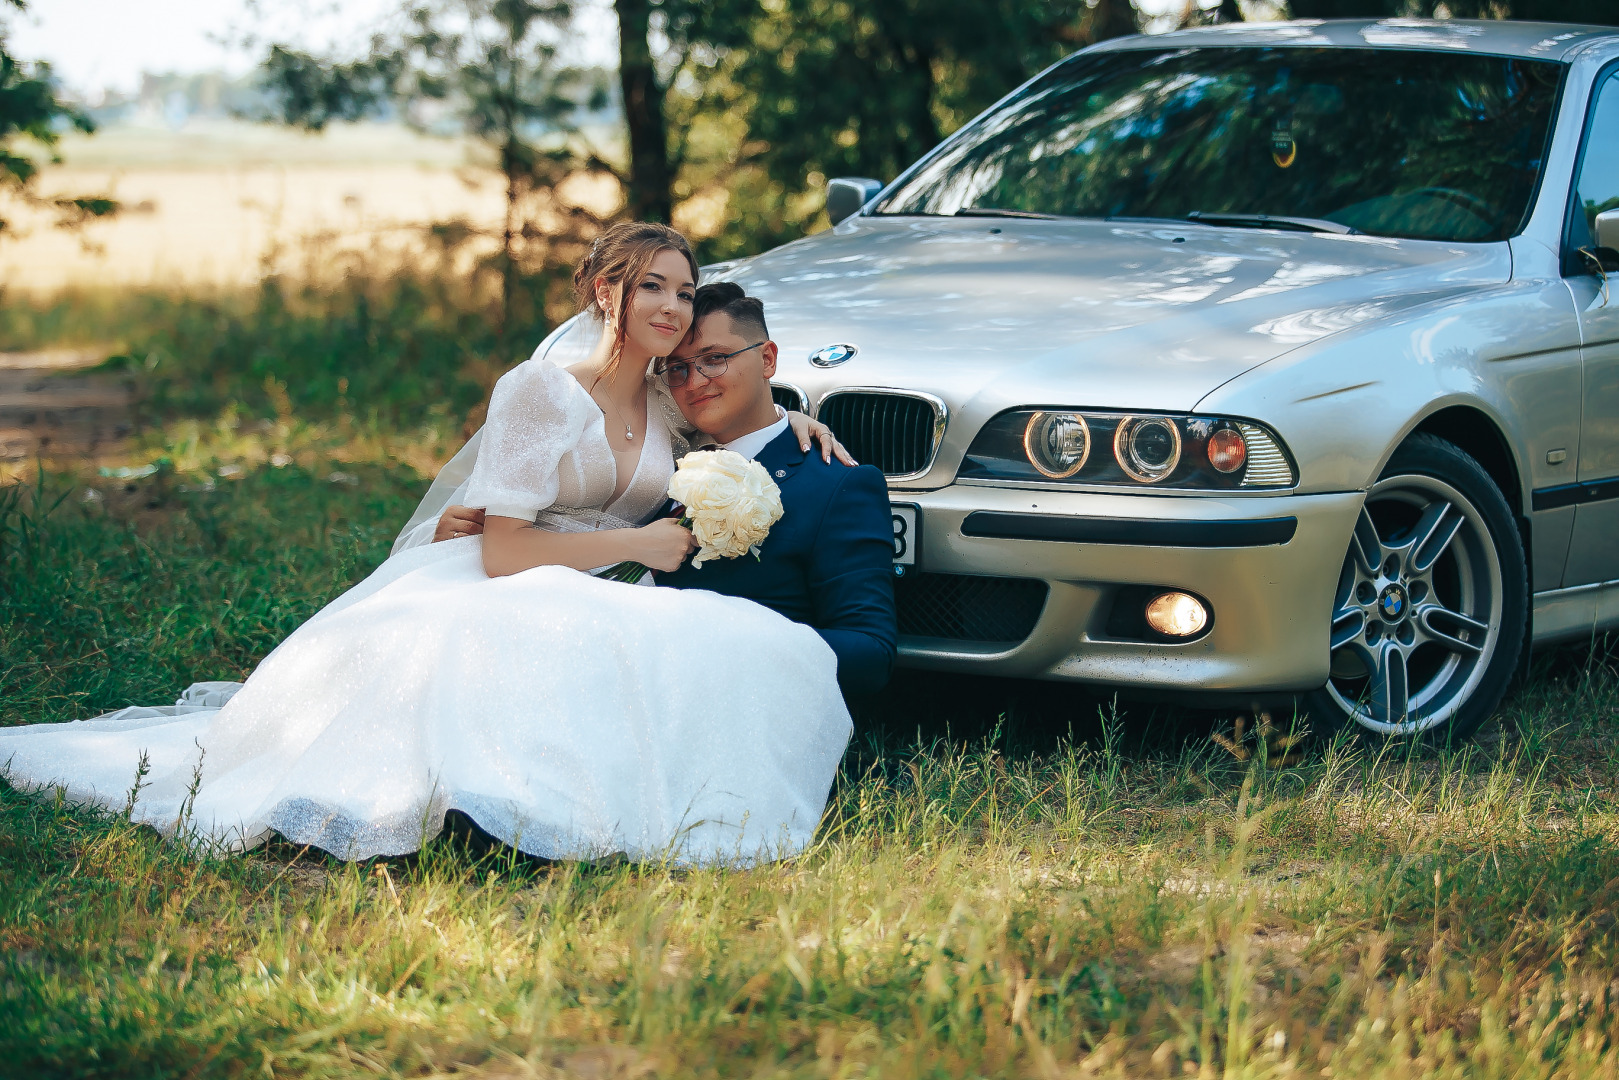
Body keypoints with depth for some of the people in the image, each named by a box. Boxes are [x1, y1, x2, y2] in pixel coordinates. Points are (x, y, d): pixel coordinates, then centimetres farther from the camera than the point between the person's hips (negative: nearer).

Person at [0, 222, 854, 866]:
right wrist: (631, 543, -10)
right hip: (499, 606, -7)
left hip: (603, 615, 8)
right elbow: (503, 552, -11)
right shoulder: (537, 391, -6)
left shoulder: (670, 411, 12)